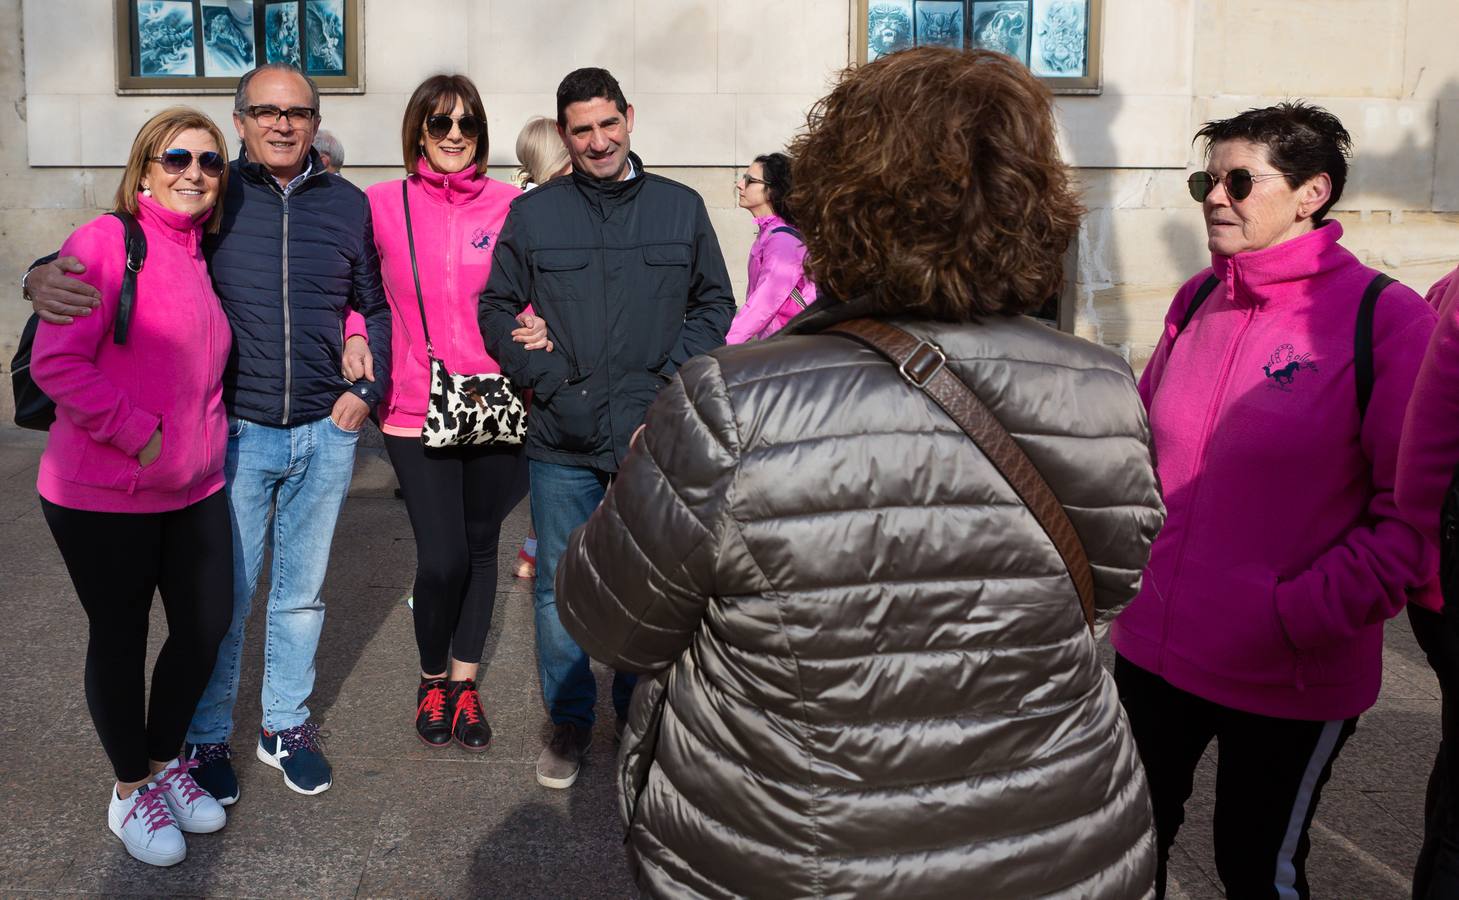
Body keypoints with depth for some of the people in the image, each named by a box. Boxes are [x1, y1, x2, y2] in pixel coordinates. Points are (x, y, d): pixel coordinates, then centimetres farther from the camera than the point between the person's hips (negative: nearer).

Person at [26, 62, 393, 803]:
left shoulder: (348, 204, 4)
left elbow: (376, 307, 14)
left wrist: (367, 389, 2)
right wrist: (47, 276, -23)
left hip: (325, 435, 2)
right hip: (233, 432, -2)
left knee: (301, 594, 14)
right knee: (222, 596, 6)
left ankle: (286, 726, 33)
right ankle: (207, 737, 27)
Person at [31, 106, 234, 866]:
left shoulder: (201, 257, 9)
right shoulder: (106, 241, -13)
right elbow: (55, 362, -19)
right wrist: (140, 434, -19)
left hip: (194, 489, 7)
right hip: (104, 495, -7)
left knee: (207, 625, 13)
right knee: (121, 636, 9)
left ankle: (165, 761, 37)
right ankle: (131, 791, 29)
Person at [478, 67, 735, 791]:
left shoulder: (682, 209, 7)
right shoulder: (532, 213, 5)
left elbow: (715, 304, 9)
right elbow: (497, 308, 7)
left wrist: (670, 380, -5)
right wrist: (548, 382, -6)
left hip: (655, 437, 0)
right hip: (561, 440, 0)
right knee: (559, 588, 8)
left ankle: (640, 711, 31)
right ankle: (570, 719, 27)